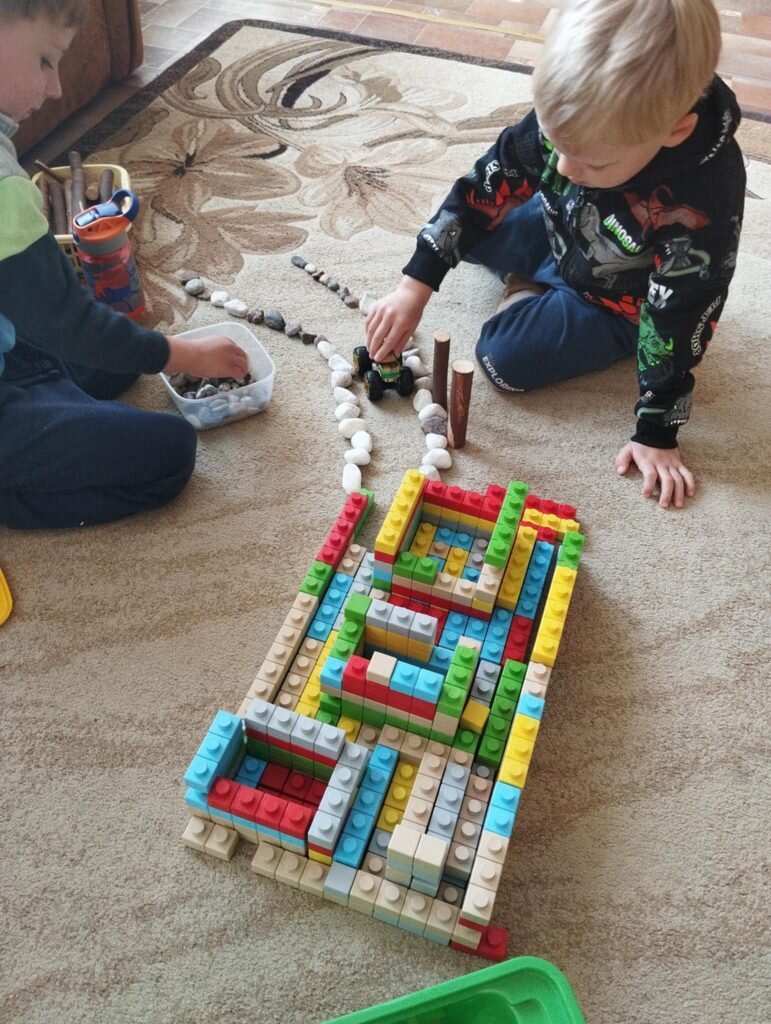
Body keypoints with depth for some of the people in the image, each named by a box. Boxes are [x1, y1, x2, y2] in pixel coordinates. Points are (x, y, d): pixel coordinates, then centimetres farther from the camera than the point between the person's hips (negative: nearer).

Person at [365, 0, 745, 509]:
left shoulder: (702, 204, -39)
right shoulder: (573, 113, -28)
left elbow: (679, 319, -29)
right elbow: (489, 184, -18)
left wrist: (656, 433, -22)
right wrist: (417, 283, -21)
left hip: (613, 302, -5)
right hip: (556, 235, 5)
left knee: (504, 357, -17)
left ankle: (530, 293, 12)